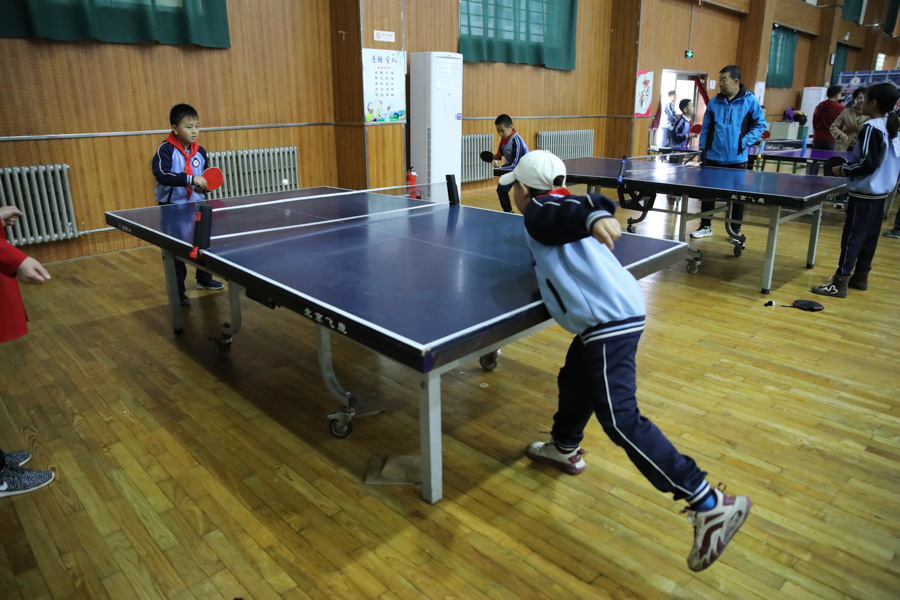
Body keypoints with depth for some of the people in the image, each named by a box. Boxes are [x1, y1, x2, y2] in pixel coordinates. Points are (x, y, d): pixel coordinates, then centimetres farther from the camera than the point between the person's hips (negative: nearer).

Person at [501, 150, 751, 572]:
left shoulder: (539, 211, -3)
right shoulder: (558, 208, 22)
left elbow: (570, 210, -25)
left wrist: (594, 217, -45)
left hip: (608, 320, -11)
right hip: (620, 312, 11)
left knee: (620, 418, -13)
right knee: (574, 381, 27)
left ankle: (709, 504, -12)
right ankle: (565, 449, 49)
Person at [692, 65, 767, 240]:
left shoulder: (749, 100, -4)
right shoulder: (714, 102, 4)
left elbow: (760, 125, 0)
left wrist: (745, 142, -12)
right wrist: (703, 148, 5)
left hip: (736, 159, -2)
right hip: (713, 157, 3)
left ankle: (735, 230, 19)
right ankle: (705, 226, 21)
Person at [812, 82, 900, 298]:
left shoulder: (871, 128, -17)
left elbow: (869, 163, -22)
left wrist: (843, 170, -10)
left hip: (864, 193, -9)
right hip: (880, 191, 9)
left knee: (852, 237, -7)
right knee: (869, 236, 14)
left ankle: (840, 283, -5)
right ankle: (861, 276, 23)